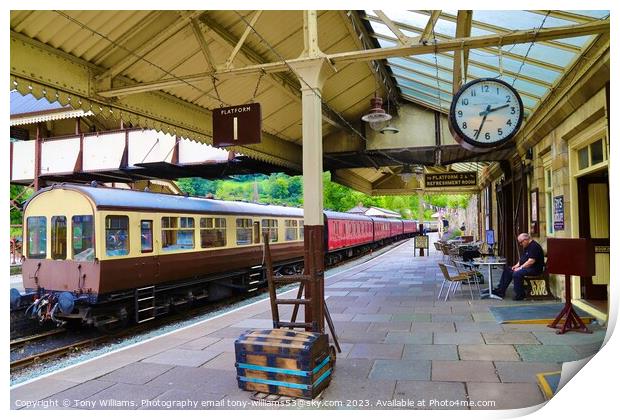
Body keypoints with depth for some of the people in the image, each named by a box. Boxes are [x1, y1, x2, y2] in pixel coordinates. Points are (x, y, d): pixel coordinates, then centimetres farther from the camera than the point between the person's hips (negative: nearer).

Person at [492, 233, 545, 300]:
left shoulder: (534, 246, -19)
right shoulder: (527, 247, 14)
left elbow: (531, 261, -26)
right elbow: (522, 258, 22)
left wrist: (520, 268, -21)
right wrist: (517, 265, 6)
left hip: (534, 269, -11)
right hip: (525, 267, 11)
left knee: (517, 274, -31)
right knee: (507, 270, 4)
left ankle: (520, 295, -15)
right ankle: (500, 290, 3)